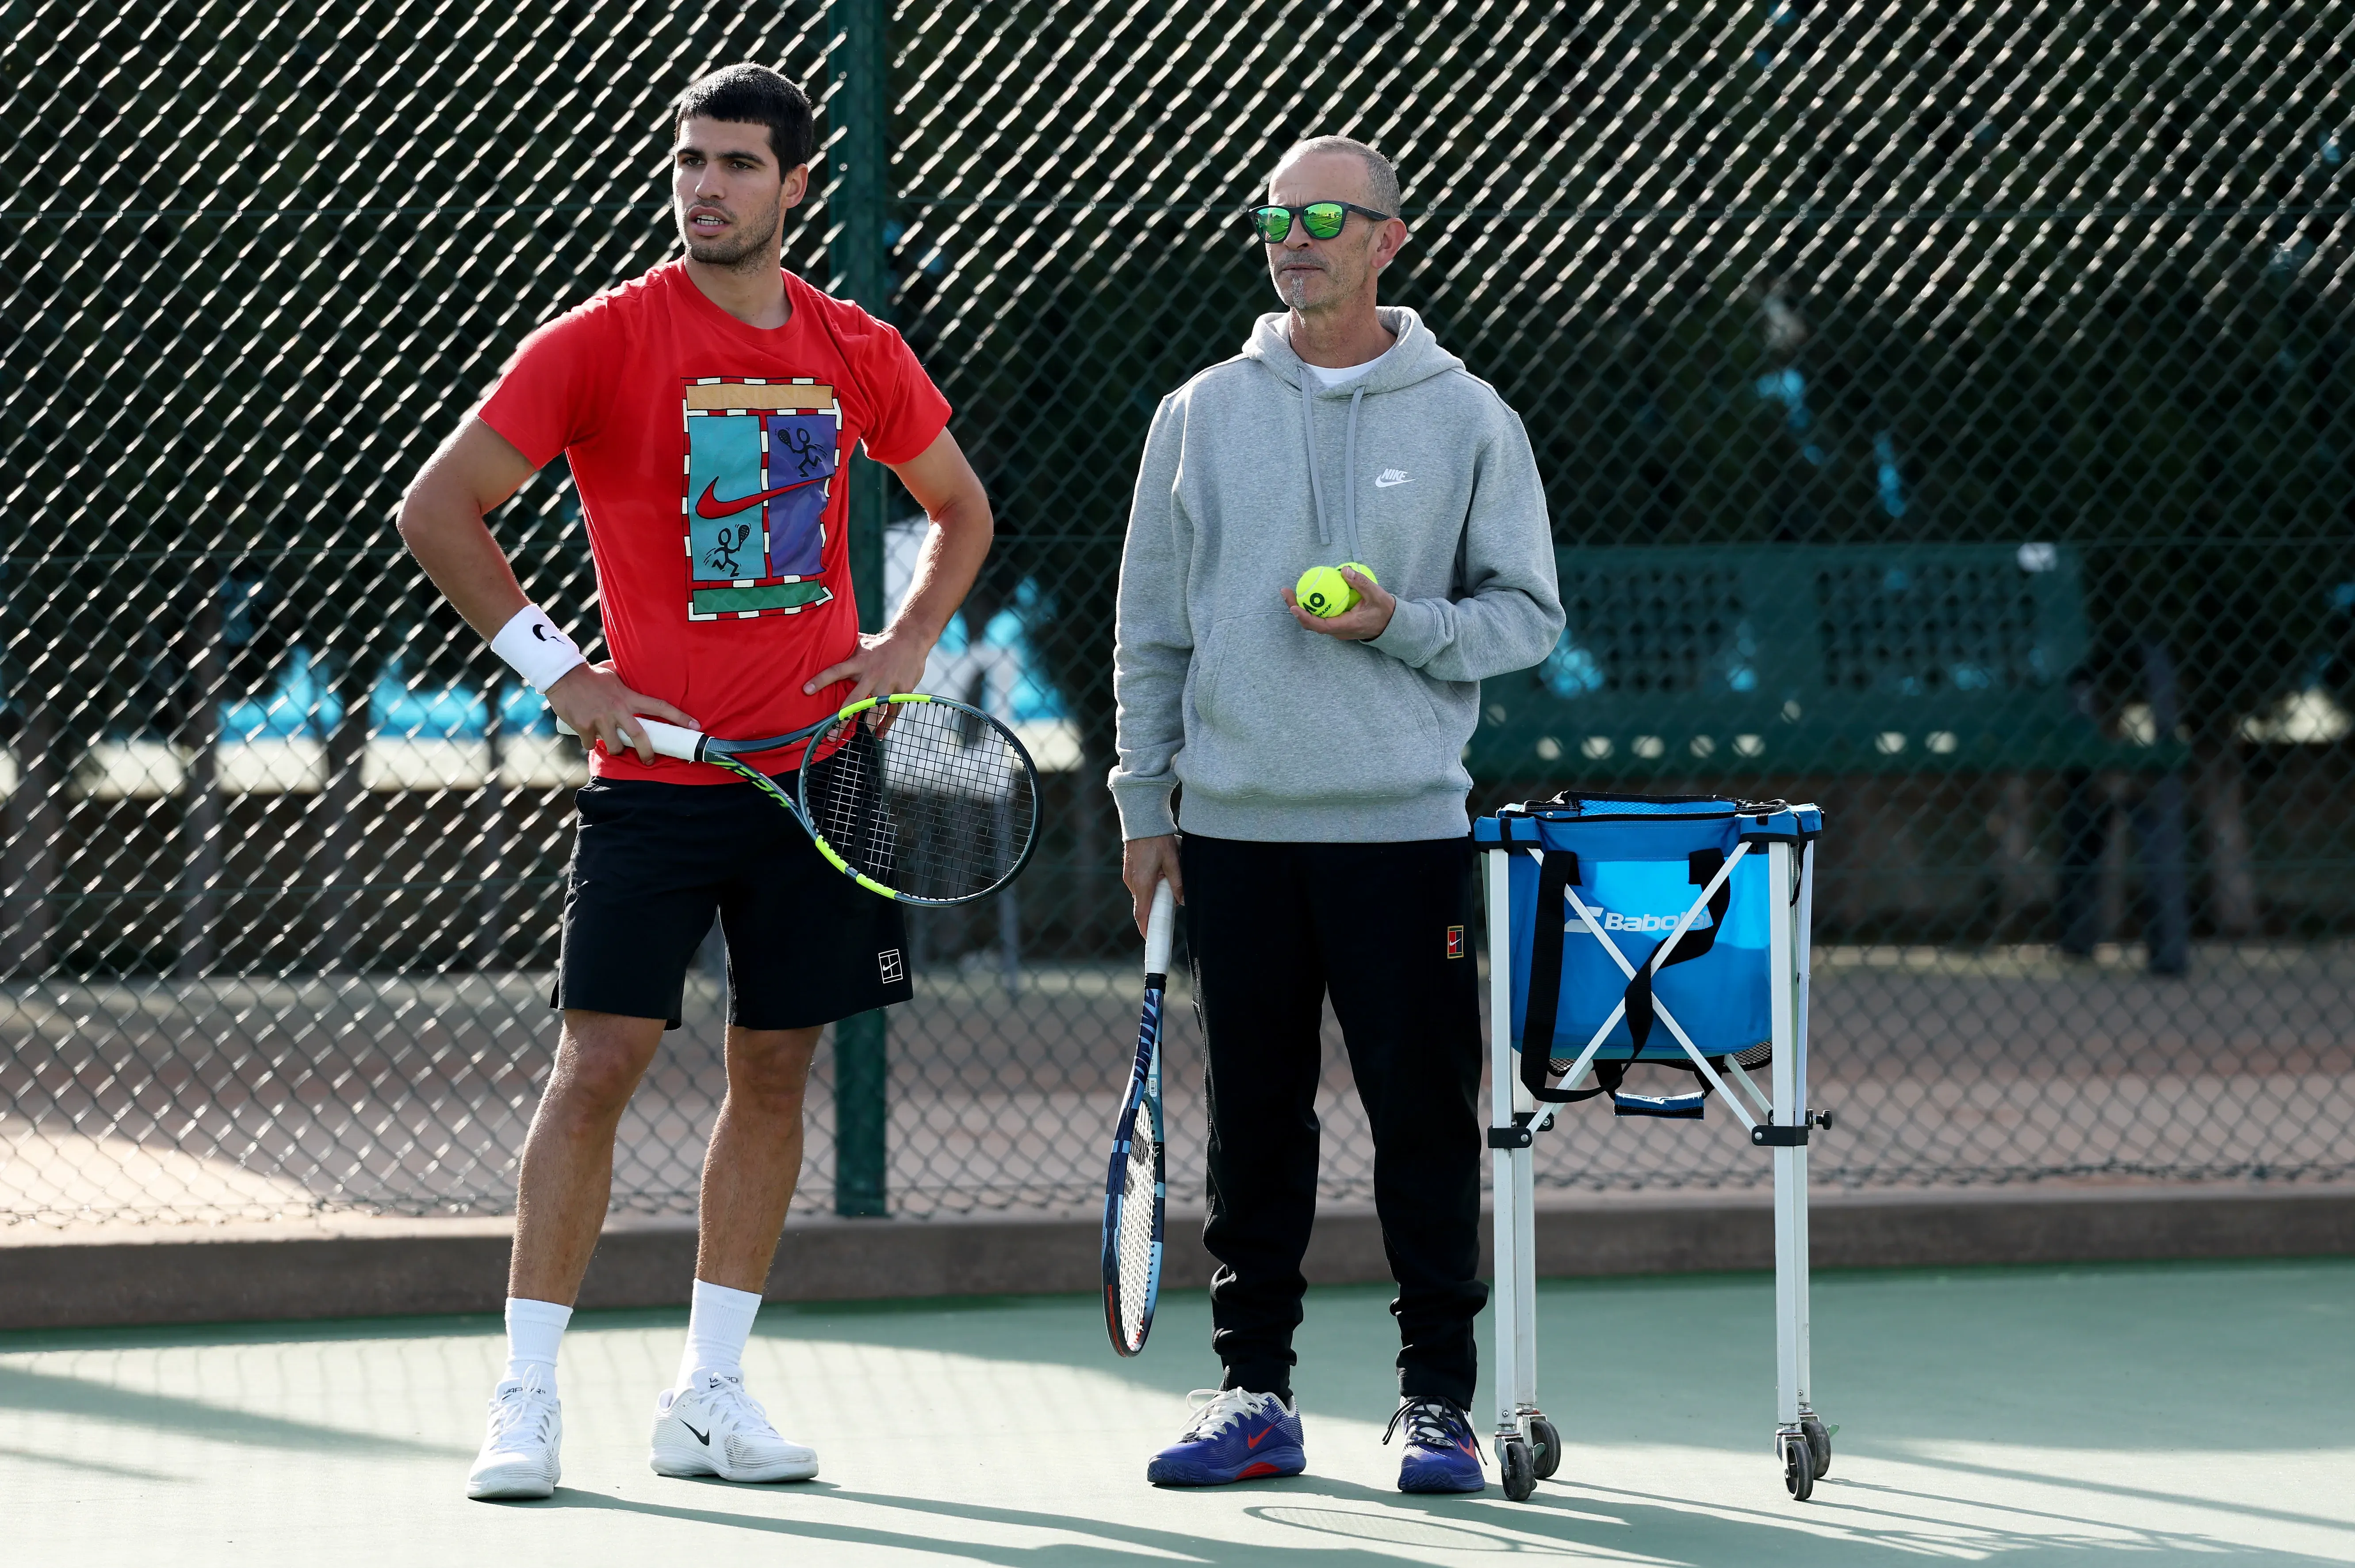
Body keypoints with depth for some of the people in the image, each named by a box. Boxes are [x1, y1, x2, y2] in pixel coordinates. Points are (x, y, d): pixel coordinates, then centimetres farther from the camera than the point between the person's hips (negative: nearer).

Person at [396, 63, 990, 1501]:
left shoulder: (859, 354, 7)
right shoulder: (603, 340, -5)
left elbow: (961, 506, 24)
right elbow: (439, 510, -4)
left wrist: (910, 641, 7)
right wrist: (559, 668, -8)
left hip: (814, 768, 4)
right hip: (657, 769, -4)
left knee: (776, 1069, 6)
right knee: (601, 1061, -10)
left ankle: (710, 1396, 14)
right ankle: (528, 1398, -4)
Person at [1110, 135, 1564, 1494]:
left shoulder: (1467, 419, 3)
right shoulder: (1204, 415, 9)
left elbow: (1528, 615, 4)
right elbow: (1152, 628, 12)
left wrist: (1401, 625, -13)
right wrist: (1144, 803, 8)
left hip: (1405, 824, -2)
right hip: (1234, 823, 2)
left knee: (1427, 1113, -2)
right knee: (1256, 1115, 6)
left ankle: (1439, 1397, 6)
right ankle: (1255, 1392, 13)